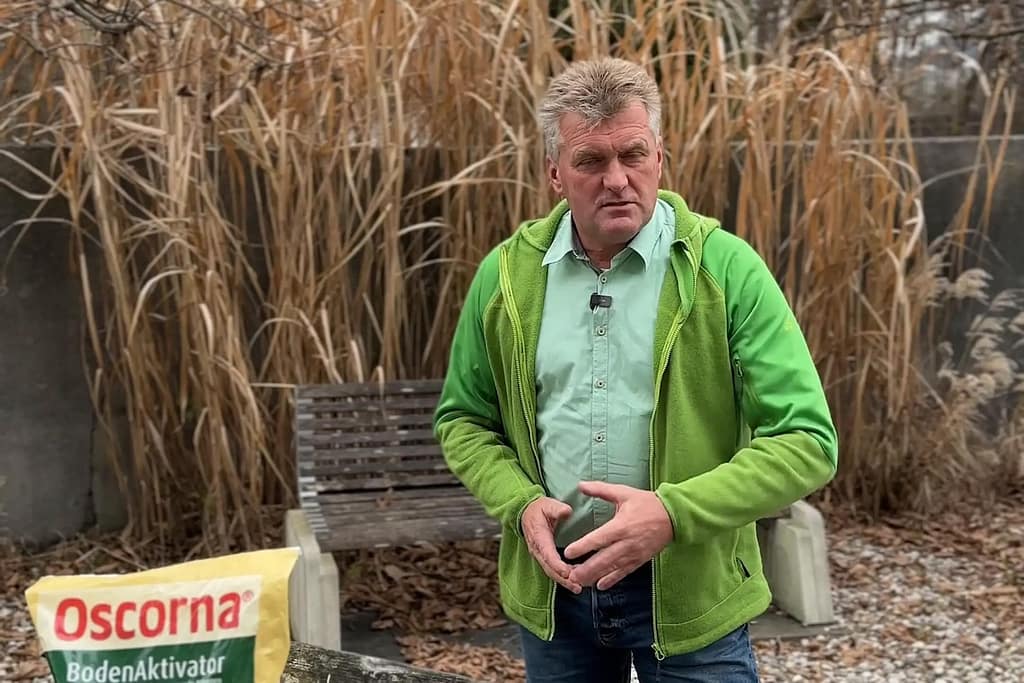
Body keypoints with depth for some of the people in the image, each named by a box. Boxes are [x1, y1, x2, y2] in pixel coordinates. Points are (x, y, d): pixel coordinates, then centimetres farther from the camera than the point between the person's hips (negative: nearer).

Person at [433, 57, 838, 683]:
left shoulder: (726, 268, -12)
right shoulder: (506, 275, -2)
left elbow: (807, 442, -15)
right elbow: (463, 421, 9)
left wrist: (672, 513, -26)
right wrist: (523, 504, -10)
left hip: (691, 590, -3)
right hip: (550, 584, 3)